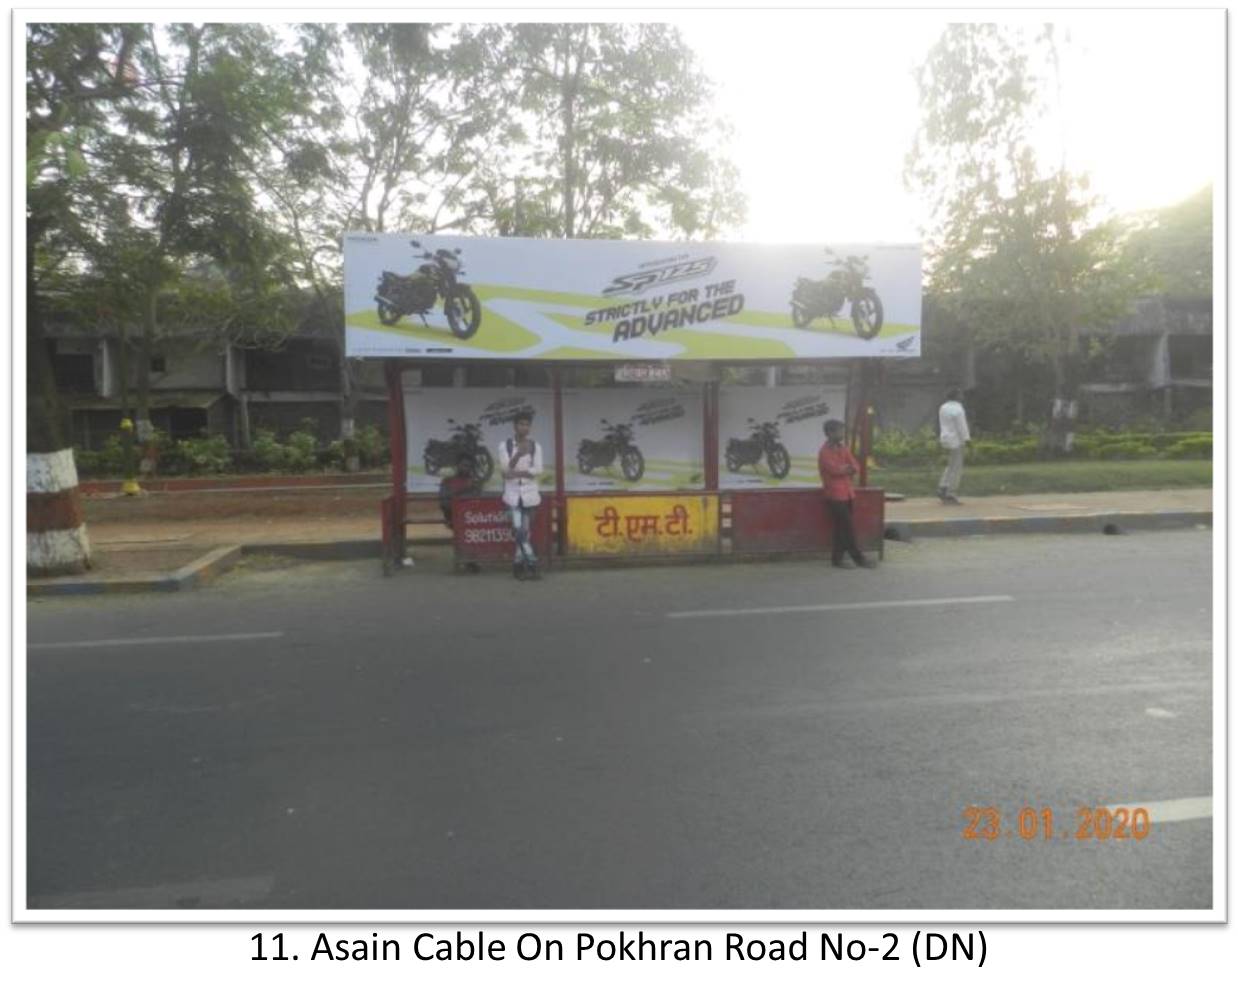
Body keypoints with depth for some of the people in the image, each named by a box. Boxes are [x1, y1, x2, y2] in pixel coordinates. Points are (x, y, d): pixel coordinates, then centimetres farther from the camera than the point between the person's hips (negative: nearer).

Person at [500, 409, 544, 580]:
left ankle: (519, 565, 16)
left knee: (526, 531, 6)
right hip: (512, 493, -1)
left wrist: (518, 473, -16)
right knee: (518, 529, -13)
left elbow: (538, 470, -6)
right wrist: (518, 454, -23)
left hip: (530, 493, 2)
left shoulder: (536, 446, 3)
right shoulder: (505, 445, 1)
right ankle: (532, 565, -6)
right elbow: (505, 469, -9)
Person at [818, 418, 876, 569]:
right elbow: (836, 469, -21)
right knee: (849, 529, -4)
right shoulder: (825, 452, -11)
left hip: (847, 493, 8)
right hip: (835, 496, -8)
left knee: (842, 528, 9)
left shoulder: (842, 448, 12)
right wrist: (848, 468, -3)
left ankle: (837, 558, 15)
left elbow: (856, 467, 5)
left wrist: (844, 469, -12)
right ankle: (859, 559, 2)